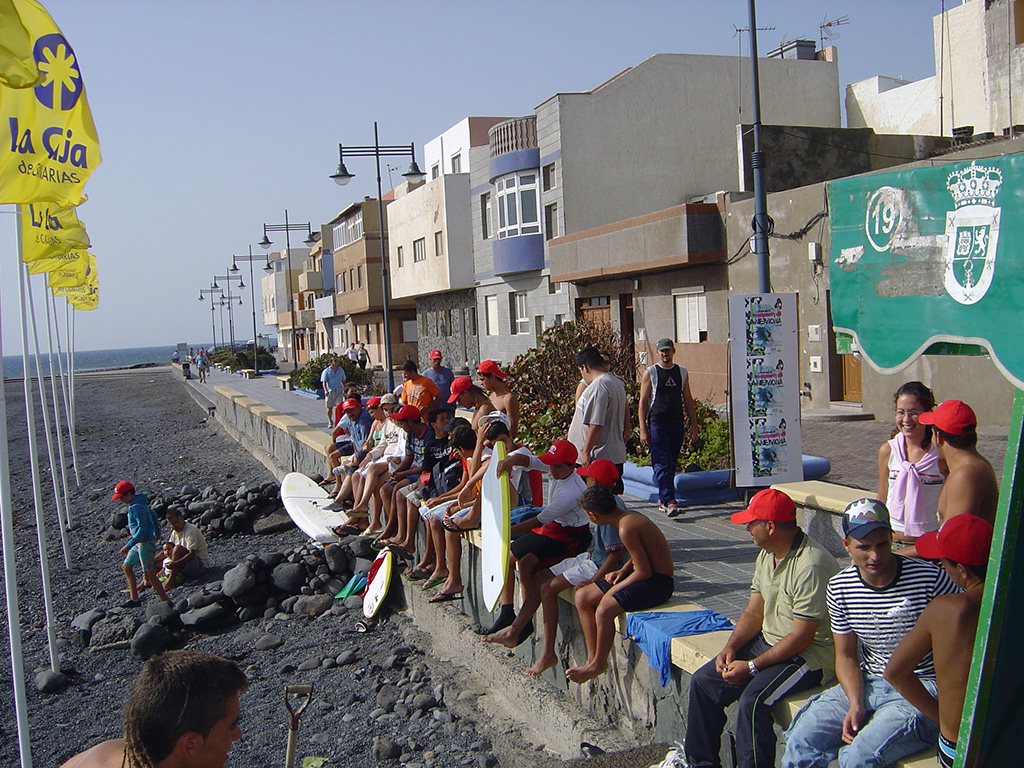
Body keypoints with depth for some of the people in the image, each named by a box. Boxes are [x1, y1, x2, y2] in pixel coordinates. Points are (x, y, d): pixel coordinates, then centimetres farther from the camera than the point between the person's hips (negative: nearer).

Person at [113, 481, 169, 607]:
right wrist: (157, 532, 38)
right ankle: (134, 599, 21)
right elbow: (153, 516, 23)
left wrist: (129, 546, -28)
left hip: (145, 543, -11)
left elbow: (142, 529, -27)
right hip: (138, 543, 11)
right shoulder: (141, 503, 9)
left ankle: (166, 602, -3)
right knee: (126, 567, 16)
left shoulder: (136, 508, -21)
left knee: (150, 574, -7)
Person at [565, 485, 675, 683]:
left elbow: (643, 571, -23)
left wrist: (615, 589, -12)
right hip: (648, 573, 10)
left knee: (605, 609, -28)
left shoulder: (626, 528, -25)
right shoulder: (628, 516, 4)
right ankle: (592, 659, 9)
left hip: (658, 583, -10)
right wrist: (623, 571, 4)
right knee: (582, 597, 5)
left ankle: (599, 664, -4)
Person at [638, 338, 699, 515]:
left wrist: (693, 426, 10)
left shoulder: (682, 372, 12)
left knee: (671, 464, 8)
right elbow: (643, 402, -2)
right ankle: (670, 502, -15)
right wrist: (643, 429, -8)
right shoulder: (650, 373, 0)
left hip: (677, 424, 4)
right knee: (662, 464, -11)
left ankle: (663, 500, 19)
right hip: (657, 424, -4)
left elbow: (688, 400, 16)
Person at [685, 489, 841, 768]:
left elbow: (802, 637, -23)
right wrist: (731, 647, -6)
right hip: (768, 641, 9)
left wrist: (752, 667, -21)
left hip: (810, 654, -9)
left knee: (753, 699, -30)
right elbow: (754, 613, 10)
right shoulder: (766, 555, 6)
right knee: (703, 681, 1)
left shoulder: (811, 565, -25)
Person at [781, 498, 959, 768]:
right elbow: (846, 656, 7)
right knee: (801, 742, -11)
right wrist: (855, 704, -10)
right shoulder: (839, 588, -1)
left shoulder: (931, 579, -15)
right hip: (867, 684, 5)